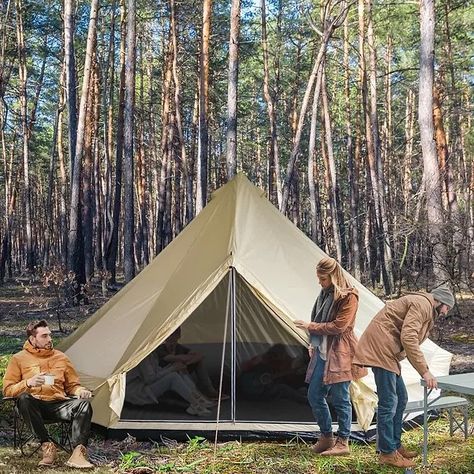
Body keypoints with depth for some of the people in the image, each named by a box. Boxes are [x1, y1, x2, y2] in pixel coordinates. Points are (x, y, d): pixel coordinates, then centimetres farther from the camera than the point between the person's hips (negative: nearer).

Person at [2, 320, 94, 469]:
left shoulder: (61, 357, 17)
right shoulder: (18, 359, 8)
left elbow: (73, 385, 20)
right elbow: (8, 390, 2)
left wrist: (80, 391, -5)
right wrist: (28, 383, -17)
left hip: (58, 405, 2)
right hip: (35, 406, -2)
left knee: (83, 404, -27)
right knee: (24, 398, -37)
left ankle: (78, 454, -36)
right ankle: (47, 446, -28)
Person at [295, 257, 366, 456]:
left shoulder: (348, 297, -11)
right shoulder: (325, 294, 13)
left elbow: (339, 326, -17)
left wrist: (311, 327, -13)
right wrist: (313, 344, 16)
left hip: (339, 353, -8)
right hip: (322, 352, 8)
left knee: (340, 399, 0)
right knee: (314, 396, 8)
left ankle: (343, 443, 11)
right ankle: (326, 437, 23)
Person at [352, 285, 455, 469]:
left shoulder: (425, 309, 23)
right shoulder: (423, 304, -10)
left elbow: (410, 341, 23)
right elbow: (408, 338, -22)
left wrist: (424, 371, 16)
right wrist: (425, 371, -20)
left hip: (387, 352, 11)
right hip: (380, 347, -11)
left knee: (400, 399, 15)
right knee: (388, 402, -7)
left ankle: (395, 445, 24)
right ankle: (387, 452, 1)